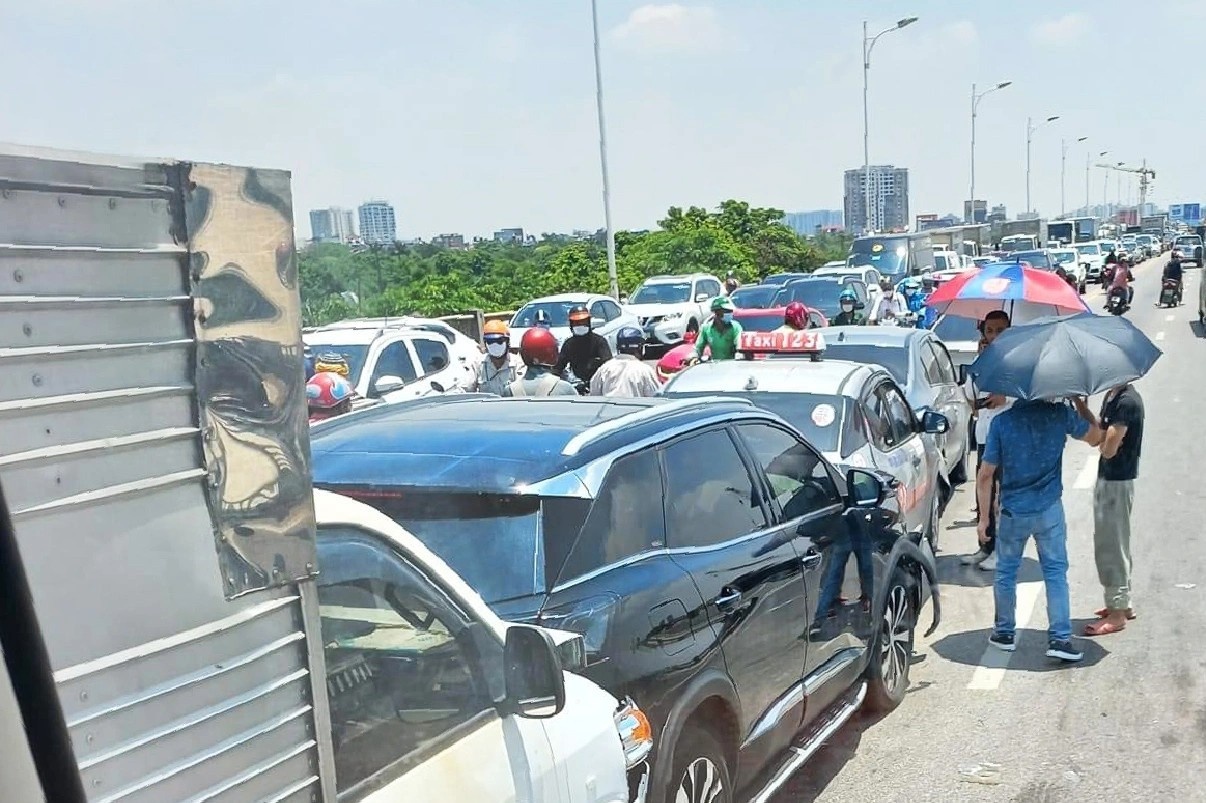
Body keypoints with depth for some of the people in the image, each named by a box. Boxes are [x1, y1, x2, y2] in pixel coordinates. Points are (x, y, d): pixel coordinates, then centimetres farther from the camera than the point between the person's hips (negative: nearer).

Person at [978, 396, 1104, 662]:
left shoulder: (1001, 422, -11)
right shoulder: (1060, 414, -9)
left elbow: (985, 475, -9)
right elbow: (1096, 437, 9)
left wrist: (984, 518, -2)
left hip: (1013, 512, 0)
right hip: (1049, 510, 0)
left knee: (1006, 572, 15)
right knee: (1056, 573, 8)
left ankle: (1004, 632, 26)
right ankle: (1060, 638, 4)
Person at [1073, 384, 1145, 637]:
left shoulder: (1127, 401, -22)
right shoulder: (1111, 396, 7)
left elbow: (1108, 449, -24)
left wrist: (1100, 437, -6)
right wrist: (1080, 404, -4)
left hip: (1118, 483, -10)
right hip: (1106, 478, 10)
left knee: (1111, 546, 0)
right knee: (1110, 544, 19)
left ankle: (1117, 613, 11)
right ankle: (1122, 604, 32)